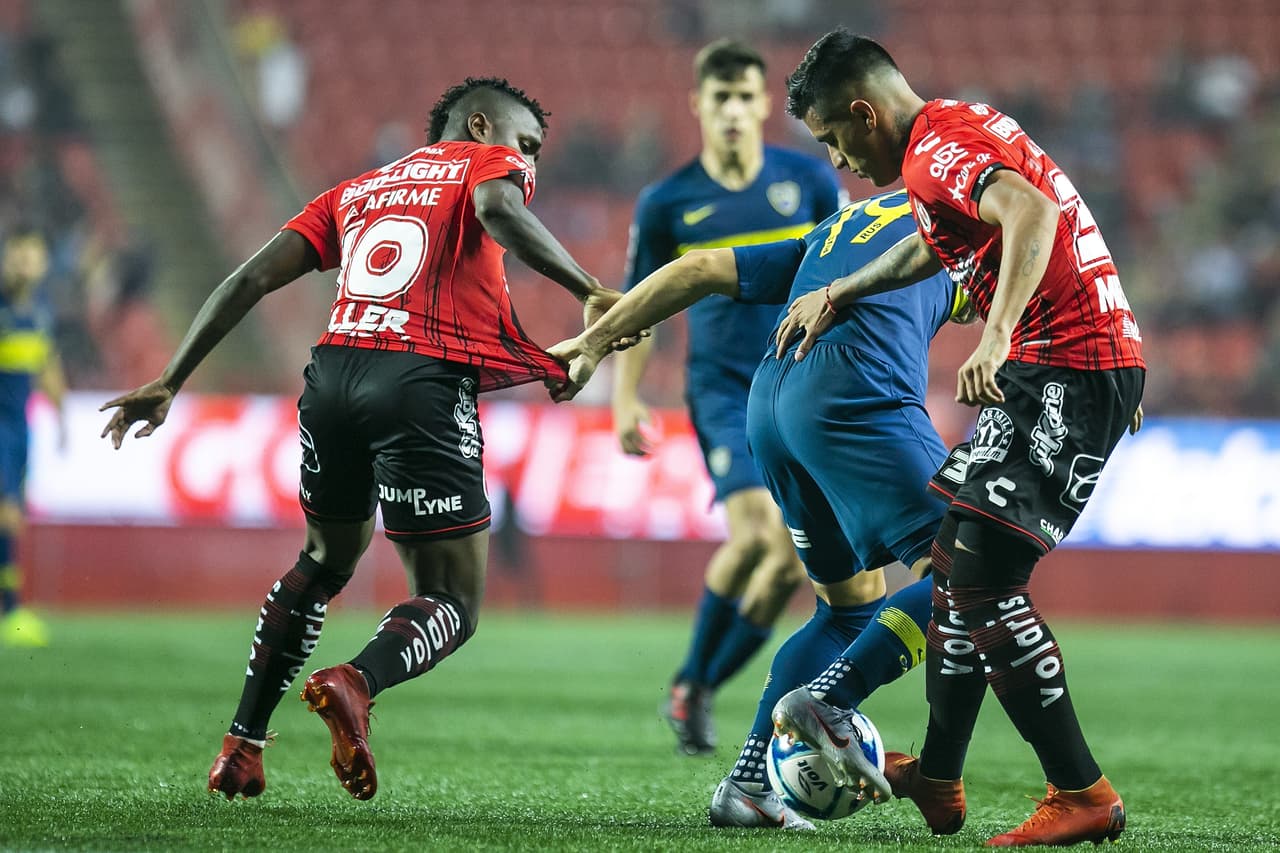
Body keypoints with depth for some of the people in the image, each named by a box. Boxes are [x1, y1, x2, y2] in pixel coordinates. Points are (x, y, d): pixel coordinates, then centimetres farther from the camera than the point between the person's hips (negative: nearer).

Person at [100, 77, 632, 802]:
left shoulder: (356, 192, 28)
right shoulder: (490, 162, 13)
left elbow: (253, 278, 20)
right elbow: (497, 210, -13)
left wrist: (170, 384, 19)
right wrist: (589, 292, -17)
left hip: (334, 373, 6)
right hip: (425, 383, -6)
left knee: (328, 558, 30)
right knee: (452, 605, 1)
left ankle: (242, 744, 24)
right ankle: (356, 683, -31)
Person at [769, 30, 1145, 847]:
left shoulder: (933, 150, -14)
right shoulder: (959, 128, 18)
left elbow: (1032, 213, -33)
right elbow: (933, 245, 38)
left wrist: (997, 337, -41)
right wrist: (838, 295, 42)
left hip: (1066, 371, -11)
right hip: (1097, 362, 11)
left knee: (984, 581, -13)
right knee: (958, 561, 16)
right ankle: (937, 781, 25)